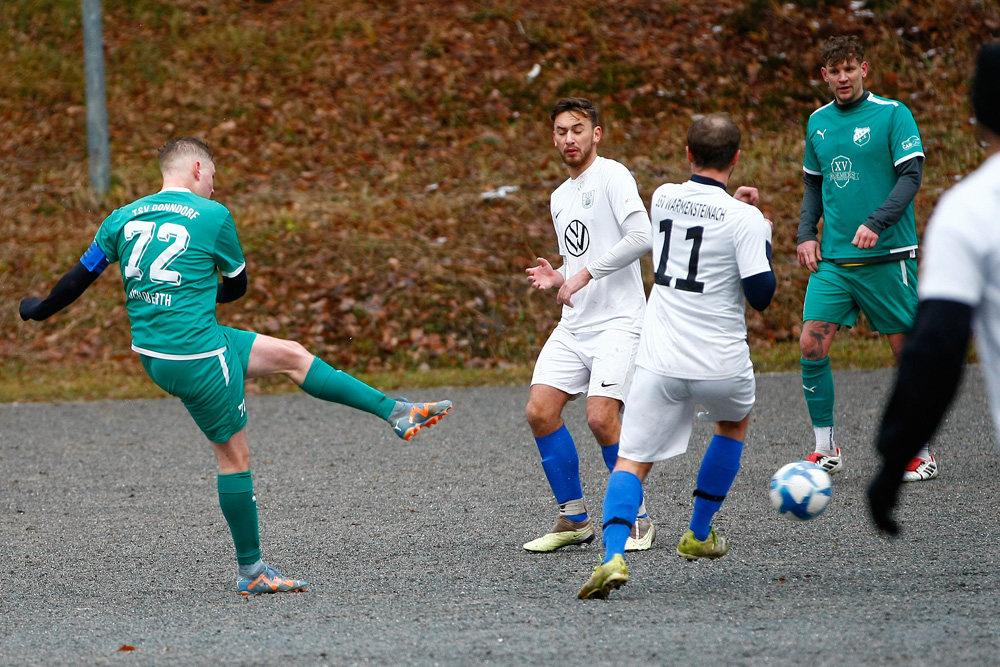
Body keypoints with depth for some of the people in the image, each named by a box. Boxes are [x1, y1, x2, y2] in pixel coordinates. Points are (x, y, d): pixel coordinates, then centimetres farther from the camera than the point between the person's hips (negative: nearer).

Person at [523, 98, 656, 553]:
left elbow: (640, 237, -19)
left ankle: (637, 519, -1)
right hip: (573, 325, 8)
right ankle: (573, 519, 7)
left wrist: (585, 274, -17)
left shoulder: (612, 176, -6)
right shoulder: (560, 197, 20)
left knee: (601, 417, -18)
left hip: (618, 321, -8)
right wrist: (557, 279, 7)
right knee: (540, 410, -5)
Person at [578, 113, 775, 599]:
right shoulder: (743, 218, -11)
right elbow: (761, 294, -11)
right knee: (734, 422, 31)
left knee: (631, 461, 2)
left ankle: (614, 554, -25)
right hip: (720, 363, -2)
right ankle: (698, 535, 34)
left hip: (660, 359, 2)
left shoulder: (663, 198, 4)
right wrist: (763, 238, 4)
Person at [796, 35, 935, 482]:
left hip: (887, 256, -4)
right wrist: (806, 234, 7)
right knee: (812, 346, -6)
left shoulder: (892, 114, -4)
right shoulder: (818, 122, 12)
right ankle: (825, 450, 5)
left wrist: (876, 223, -24)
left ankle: (922, 454, 11)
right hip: (832, 259, 4)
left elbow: (911, 176, -11)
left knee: (907, 349, 0)